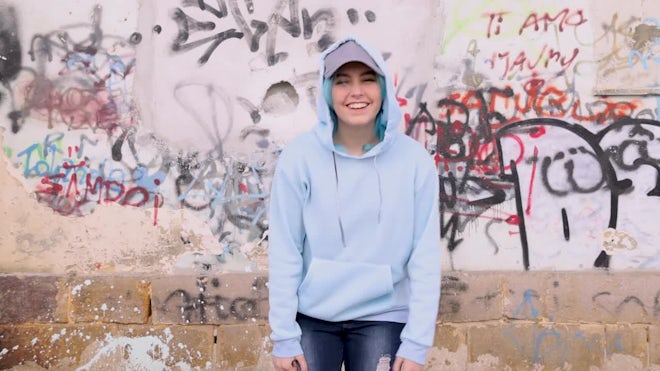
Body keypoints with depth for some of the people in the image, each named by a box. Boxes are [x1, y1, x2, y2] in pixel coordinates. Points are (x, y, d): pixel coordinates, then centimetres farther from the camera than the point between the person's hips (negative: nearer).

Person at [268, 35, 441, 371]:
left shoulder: (414, 161, -7)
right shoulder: (299, 157, -10)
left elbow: (425, 257, -5)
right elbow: (284, 252, -7)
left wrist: (417, 342, -7)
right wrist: (284, 337, -7)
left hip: (382, 316, 1)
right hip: (312, 315, 0)